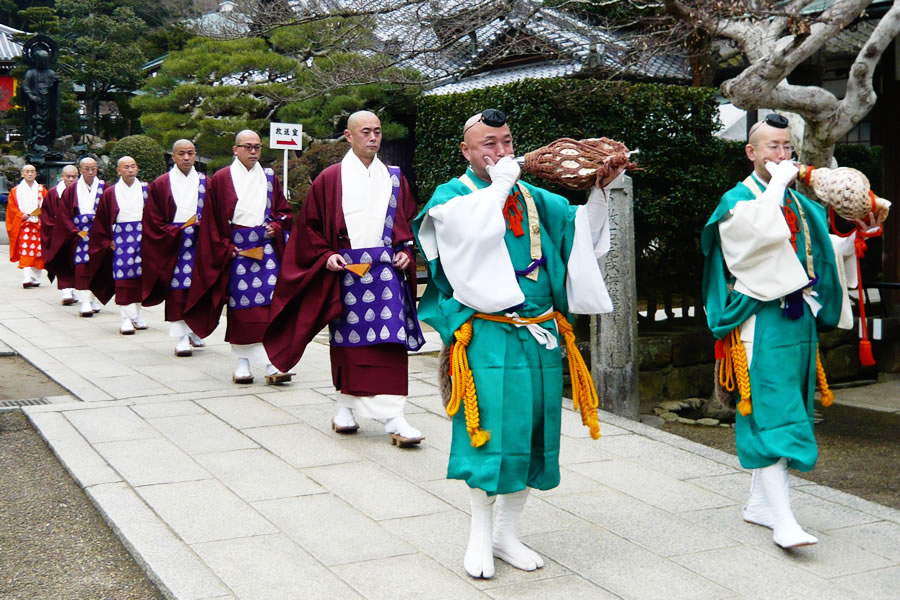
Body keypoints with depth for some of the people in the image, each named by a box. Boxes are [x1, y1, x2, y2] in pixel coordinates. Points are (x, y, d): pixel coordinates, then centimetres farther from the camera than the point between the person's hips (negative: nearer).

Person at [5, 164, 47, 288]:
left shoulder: (41, 190, 13)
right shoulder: (16, 191, 8)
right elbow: (12, 208, 3)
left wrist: (42, 213, -12)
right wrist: (22, 216, -13)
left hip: (39, 225, 2)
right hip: (23, 225, -2)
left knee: (39, 253, 3)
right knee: (25, 252, -14)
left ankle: (36, 278, 13)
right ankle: (26, 279, -20)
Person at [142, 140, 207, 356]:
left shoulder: (205, 183, 9)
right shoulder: (161, 184, 3)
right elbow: (153, 219, 1)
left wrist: (200, 227, -8)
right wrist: (173, 232, -10)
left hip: (200, 243, 2)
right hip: (171, 244, -2)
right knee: (177, 291, -5)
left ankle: (195, 330, 19)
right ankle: (181, 337, -3)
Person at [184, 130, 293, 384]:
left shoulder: (269, 178, 13)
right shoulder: (221, 180, 3)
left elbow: (284, 211, 17)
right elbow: (211, 221, 3)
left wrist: (276, 226, -3)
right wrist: (225, 248, -5)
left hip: (266, 247, 2)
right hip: (235, 249, -2)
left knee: (270, 303, -7)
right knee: (240, 305, 1)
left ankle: (272, 363, -9)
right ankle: (243, 363, 10)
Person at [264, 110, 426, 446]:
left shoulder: (394, 179, 10)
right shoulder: (330, 179, 3)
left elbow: (410, 222, 15)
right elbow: (310, 224, 4)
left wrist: (406, 251, -1)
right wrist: (325, 255, -9)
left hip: (387, 269, 1)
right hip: (344, 269, -1)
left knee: (390, 342, -5)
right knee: (347, 341, 5)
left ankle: (393, 418, -1)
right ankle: (346, 406, 21)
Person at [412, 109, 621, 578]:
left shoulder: (533, 199, 14)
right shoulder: (451, 196, 1)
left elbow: (583, 232, 10)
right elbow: (469, 226, -22)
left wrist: (598, 191, -4)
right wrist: (500, 184, -14)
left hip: (539, 334, 5)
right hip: (487, 335, -5)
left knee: (531, 429, 8)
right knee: (489, 430, -5)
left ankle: (507, 532, 23)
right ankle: (480, 534, 14)